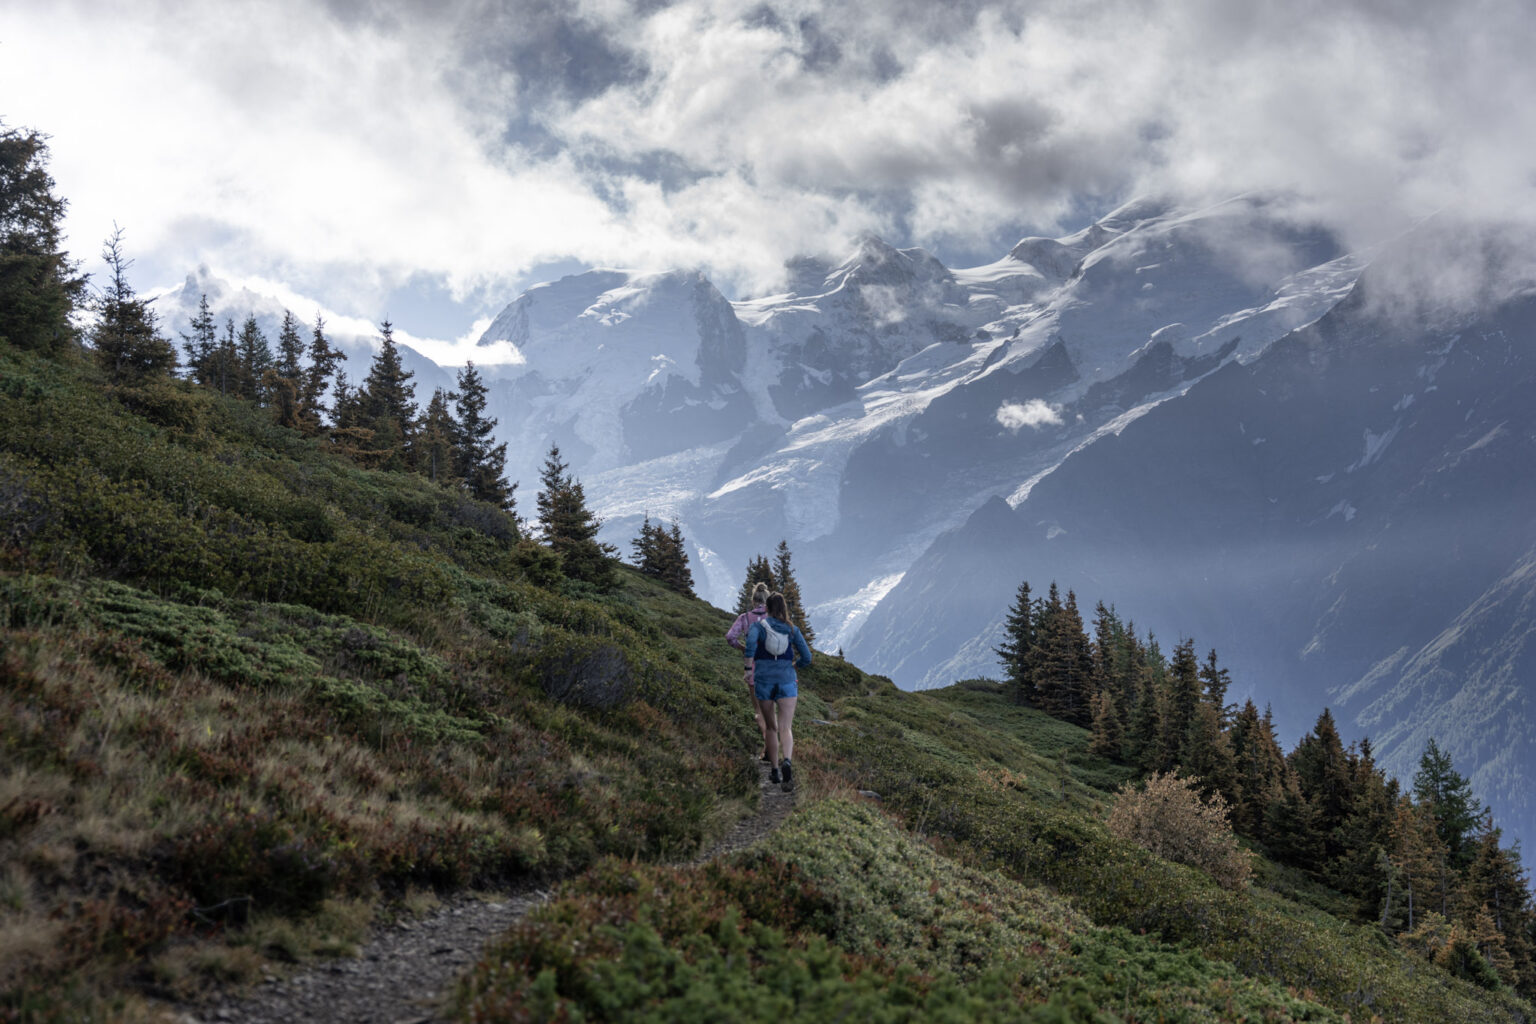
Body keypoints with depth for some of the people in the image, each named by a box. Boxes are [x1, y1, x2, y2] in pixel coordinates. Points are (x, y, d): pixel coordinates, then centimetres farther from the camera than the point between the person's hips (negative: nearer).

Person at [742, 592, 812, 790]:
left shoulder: (758, 625, 1)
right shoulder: (792, 629, 7)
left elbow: (751, 641, -21)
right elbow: (807, 657, 6)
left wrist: (749, 670, -15)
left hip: (764, 679, 0)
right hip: (787, 680, 0)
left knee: (770, 727, 16)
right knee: (786, 728, -7)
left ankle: (775, 770, 21)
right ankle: (787, 761, -34)